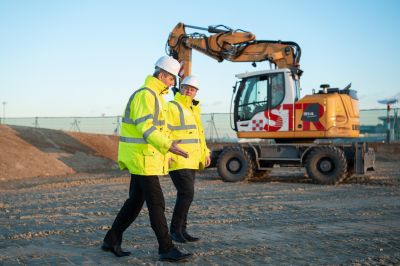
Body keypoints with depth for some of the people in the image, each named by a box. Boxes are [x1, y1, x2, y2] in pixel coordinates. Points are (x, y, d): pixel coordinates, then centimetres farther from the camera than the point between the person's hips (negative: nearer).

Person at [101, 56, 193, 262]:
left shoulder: (153, 96, 18)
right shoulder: (145, 95, -16)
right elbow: (145, 128, -27)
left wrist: (164, 149, 26)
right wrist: (168, 146, -35)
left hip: (145, 157, 11)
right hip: (142, 158, -11)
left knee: (136, 201, 14)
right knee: (156, 203, -7)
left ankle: (112, 240, 23)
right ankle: (166, 249, -1)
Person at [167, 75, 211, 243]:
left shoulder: (193, 110, 19)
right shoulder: (172, 107, -8)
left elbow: (198, 133, 28)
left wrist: (205, 153, 19)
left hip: (190, 161, 9)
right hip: (177, 160, -9)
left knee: (185, 195, 9)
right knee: (187, 193, -14)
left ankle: (181, 230, 17)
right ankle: (175, 229, -1)